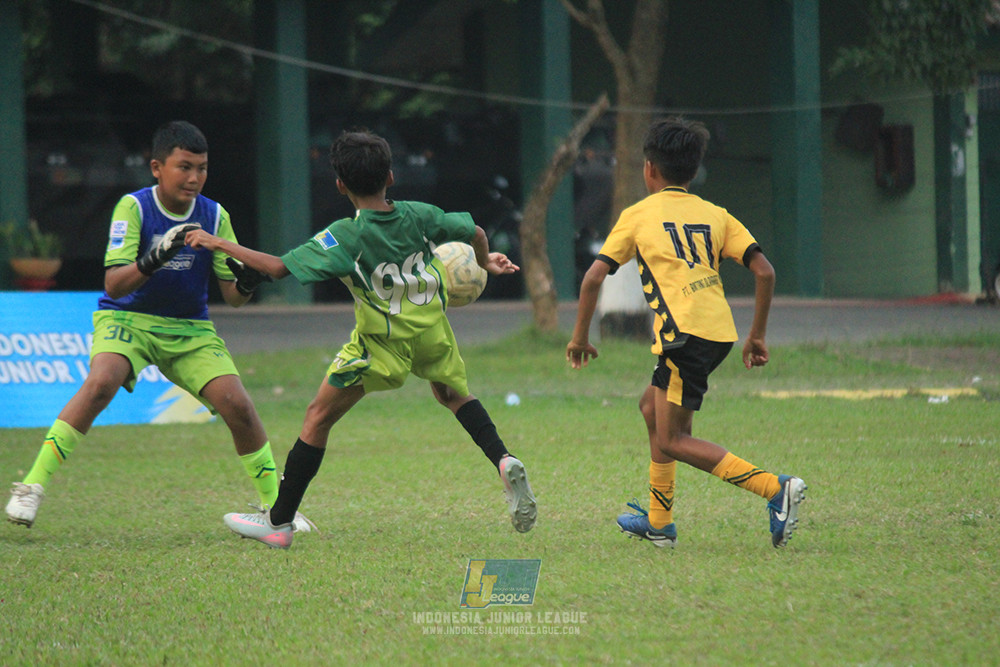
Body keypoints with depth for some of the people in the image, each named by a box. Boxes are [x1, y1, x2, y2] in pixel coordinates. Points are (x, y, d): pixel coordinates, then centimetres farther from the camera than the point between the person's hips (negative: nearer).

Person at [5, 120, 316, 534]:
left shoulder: (215, 216, -5)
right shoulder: (133, 208, -14)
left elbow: (232, 296, -3)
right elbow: (112, 284, -23)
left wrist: (246, 284, -27)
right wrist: (152, 261, -41)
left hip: (190, 329, 3)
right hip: (127, 317, -3)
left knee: (237, 404, -13)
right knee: (101, 382, -31)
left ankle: (274, 505, 5)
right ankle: (32, 486, -25)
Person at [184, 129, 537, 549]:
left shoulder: (344, 238, -21)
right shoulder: (418, 216, -8)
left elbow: (279, 267, -23)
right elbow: (474, 232, 6)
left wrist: (219, 244, -13)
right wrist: (484, 262, 29)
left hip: (381, 345, -5)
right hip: (433, 332, 5)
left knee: (319, 417, 7)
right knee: (453, 392, 32)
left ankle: (279, 523, 10)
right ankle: (503, 461, 8)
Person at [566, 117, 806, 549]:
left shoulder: (639, 215, 7)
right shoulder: (715, 215, 17)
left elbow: (594, 277, 1)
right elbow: (764, 272, 8)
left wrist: (580, 336, 12)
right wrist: (757, 336, 15)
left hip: (685, 333, -7)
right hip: (719, 331, 7)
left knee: (671, 441, -3)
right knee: (652, 407, 25)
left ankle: (776, 489, -18)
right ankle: (658, 522, 28)